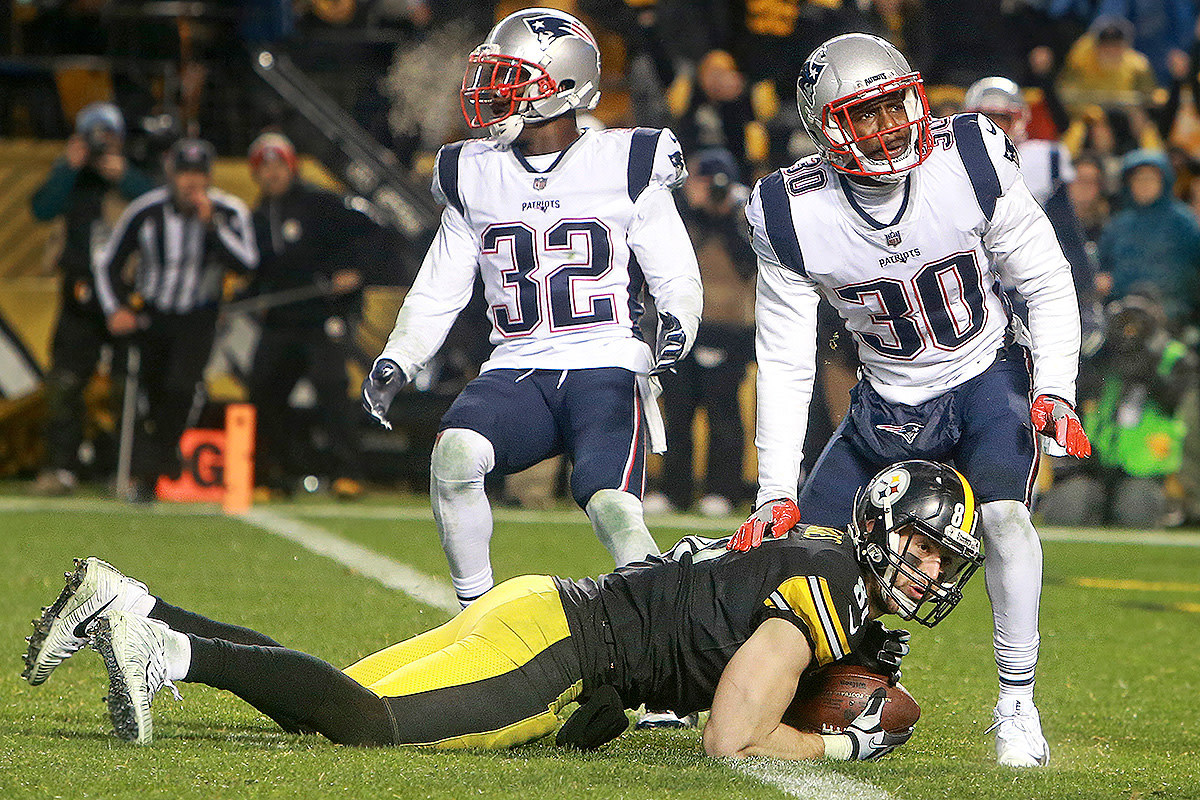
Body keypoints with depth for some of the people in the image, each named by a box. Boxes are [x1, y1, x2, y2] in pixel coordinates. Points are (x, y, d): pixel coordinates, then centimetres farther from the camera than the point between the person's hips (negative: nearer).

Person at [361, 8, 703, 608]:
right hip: (516, 372, 3)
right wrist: (395, 362, 2)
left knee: (613, 510, -27)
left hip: (607, 368, -3)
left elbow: (677, 276, 4)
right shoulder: (474, 177, 11)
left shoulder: (626, 167, 1)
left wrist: (677, 322, -19)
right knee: (454, 455, -26)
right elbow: (439, 291, 17)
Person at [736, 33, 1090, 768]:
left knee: (1005, 513, -27)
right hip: (889, 400, 2)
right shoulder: (792, 216, -17)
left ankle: (1018, 706, -15)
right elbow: (785, 362, -9)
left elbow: (1048, 285, -7)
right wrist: (777, 492, -13)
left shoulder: (970, 161, -19)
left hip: (987, 378, -2)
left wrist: (1055, 393, -19)